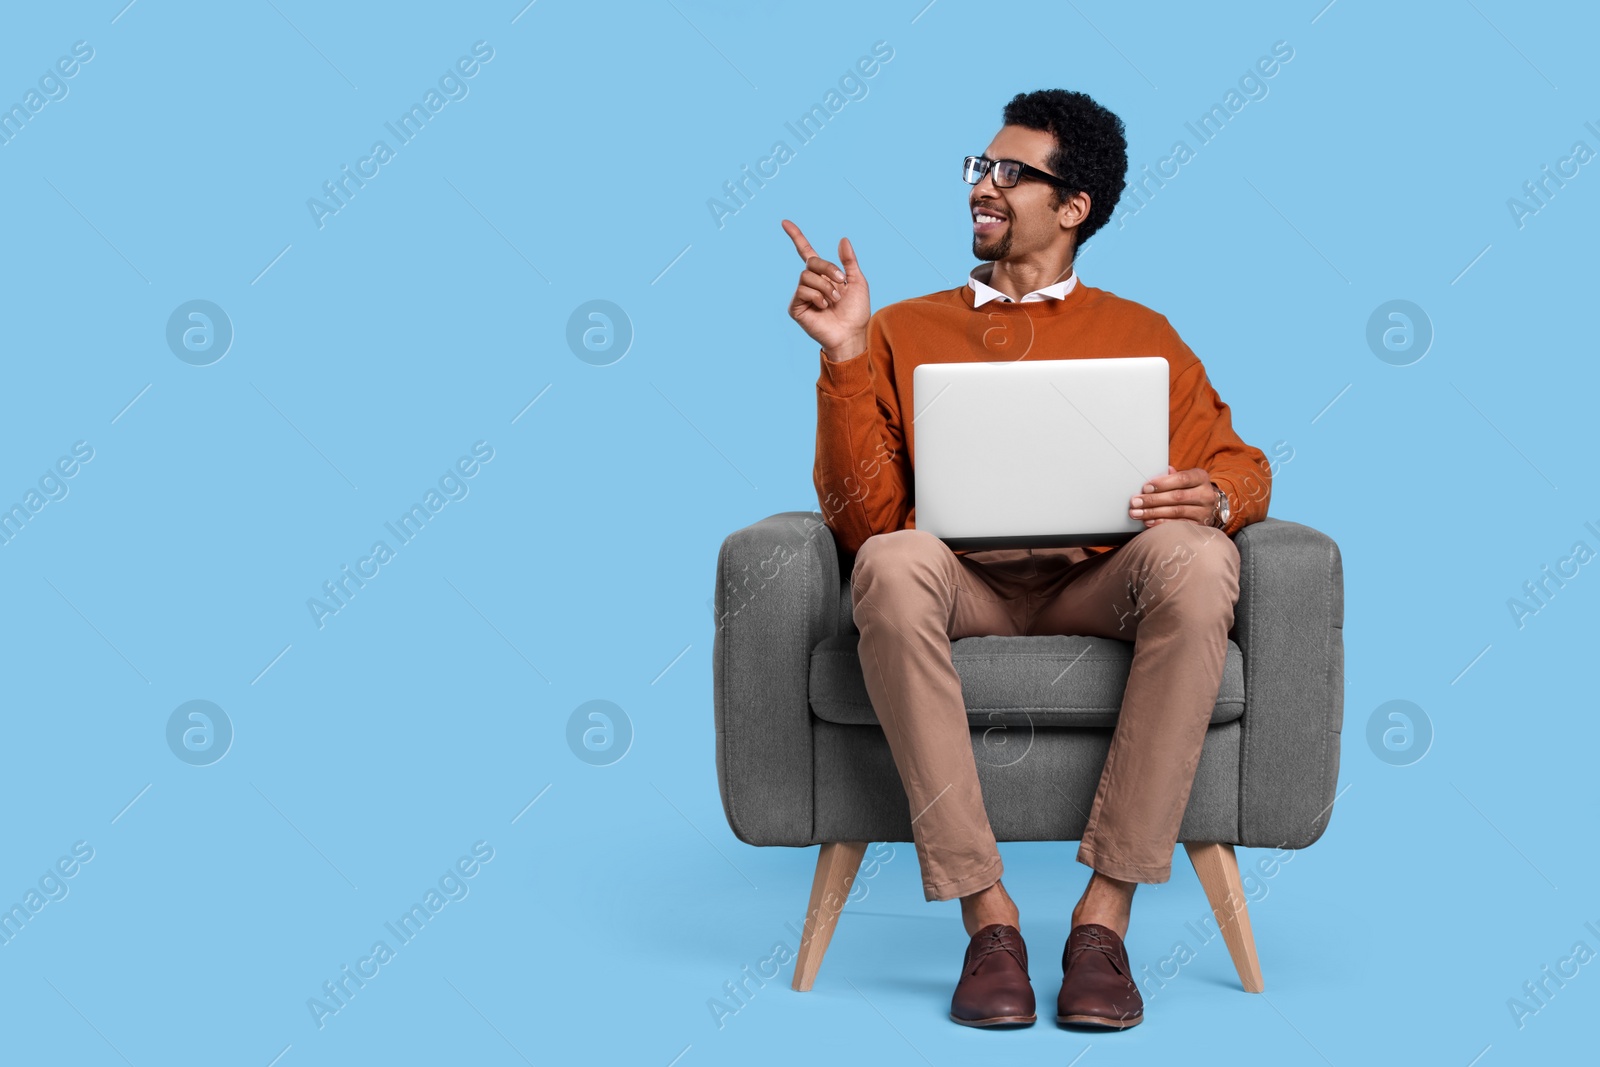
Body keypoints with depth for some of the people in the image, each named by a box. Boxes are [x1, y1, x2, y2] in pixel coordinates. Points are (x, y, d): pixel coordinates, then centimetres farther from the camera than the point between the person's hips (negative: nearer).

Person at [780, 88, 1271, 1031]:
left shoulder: (1141, 335, 22)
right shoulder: (903, 332, 20)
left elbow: (1240, 469, 14)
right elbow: (863, 519, 8)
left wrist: (1216, 495, -10)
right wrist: (844, 355, -2)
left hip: (1097, 585, 0)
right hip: (962, 587, 0)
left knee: (1194, 559, -34)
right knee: (894, 565, -36)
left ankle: (1105, 915, -31)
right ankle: (986, 915, -32)